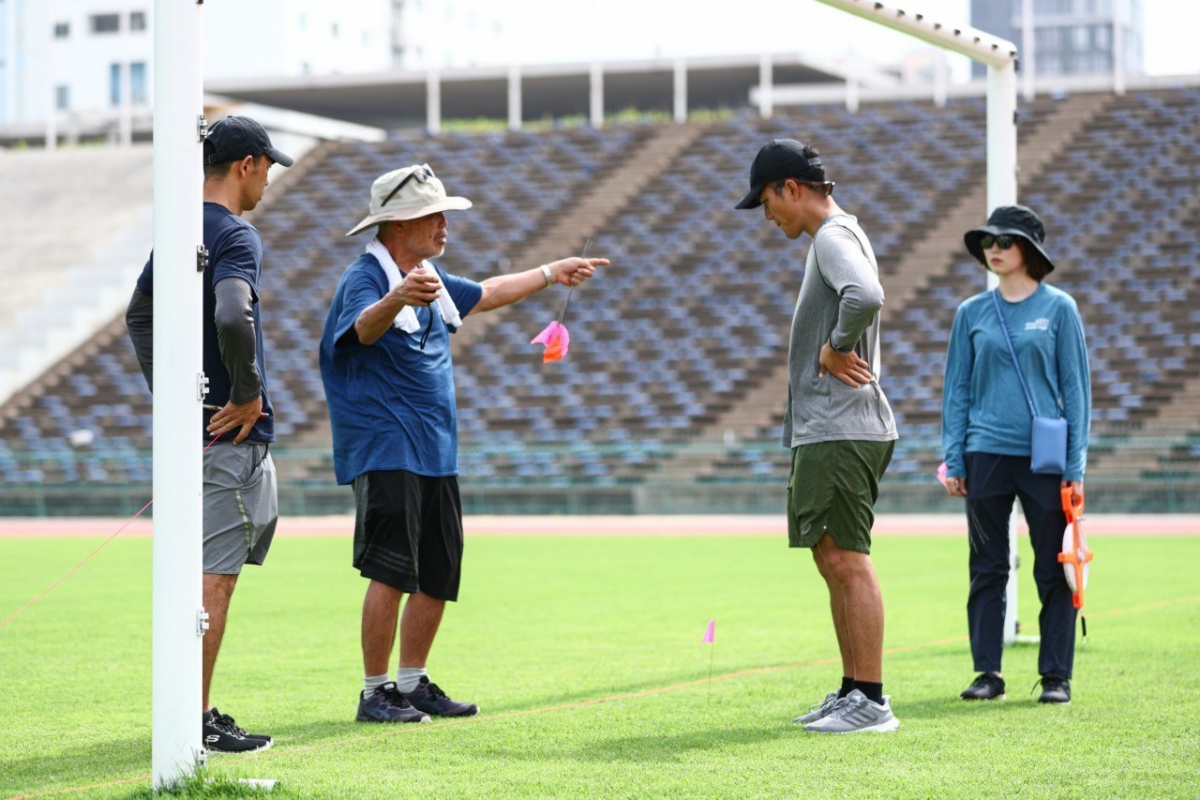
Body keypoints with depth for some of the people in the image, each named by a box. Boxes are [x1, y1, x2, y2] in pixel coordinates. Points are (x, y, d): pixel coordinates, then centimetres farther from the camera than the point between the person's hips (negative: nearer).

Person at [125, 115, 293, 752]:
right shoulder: (236, 235, -15)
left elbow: (139, 314, 25)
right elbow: (231, 318, -33)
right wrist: (248, 393, -20)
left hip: (185, 418, 9)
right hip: (229, 433, -9)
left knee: (204, 571, 16)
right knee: (214, 575, -6)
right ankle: (195, 723, -4)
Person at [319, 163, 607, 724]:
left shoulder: (431, 280, 16)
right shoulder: (365, 278, -13)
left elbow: (484, 295, 35)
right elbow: (365, 326, -36)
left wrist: (551, 273, 42)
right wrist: (397, 299, -57)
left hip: (437, 453, 9)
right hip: (386, 453, -9)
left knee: (439, 578, 10)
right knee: (391, 573, -13)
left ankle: (412, 684, 21)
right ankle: (375, 693, -6)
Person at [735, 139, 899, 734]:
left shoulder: (834, 236, -12)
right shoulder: (835, 237, 20)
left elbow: (866, 297, -31)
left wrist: (836, 348, -17)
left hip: (841, 432, -11)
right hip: (826, 432, 11)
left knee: (846, 559, -9)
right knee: (831, 558, 14)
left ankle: (872, 701, -8)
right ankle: (852, 690, 20)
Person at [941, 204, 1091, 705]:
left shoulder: (1058, 308, 2)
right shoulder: (971, 313, 8)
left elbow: (1075, 387, 2)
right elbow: (957, 389, 11)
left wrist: (1076, 465, -3)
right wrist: (953, 461, 4)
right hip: (986, 456, 2)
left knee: (1053, 569, 1)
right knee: (987, 569, 5)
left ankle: (1056, 677, 7)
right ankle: (988, 674, 12)